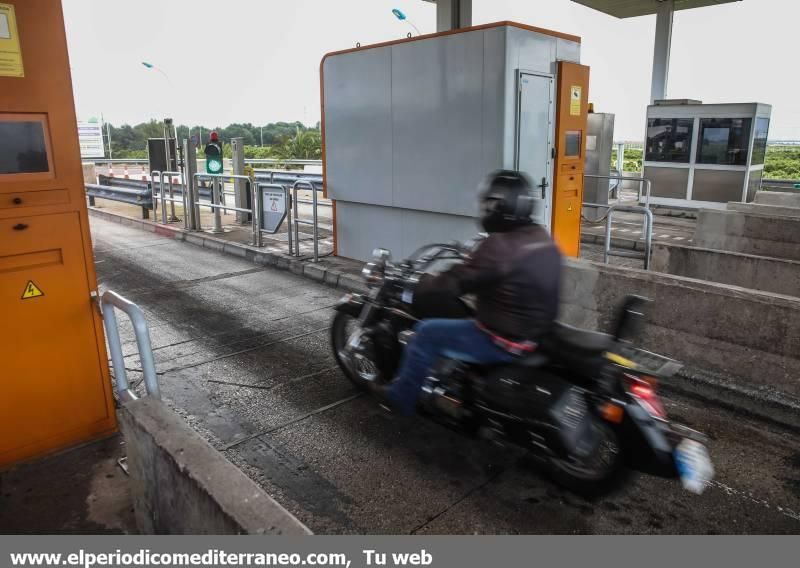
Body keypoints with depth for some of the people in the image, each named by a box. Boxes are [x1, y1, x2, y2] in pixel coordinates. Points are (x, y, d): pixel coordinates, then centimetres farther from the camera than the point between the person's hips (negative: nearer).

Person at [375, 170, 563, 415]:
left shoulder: (499, 245, -24)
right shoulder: (543, 238, 3)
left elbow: (456, 281, -18)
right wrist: (473, 258, 28)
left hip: (504, 342, -9)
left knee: (427, 333, 2)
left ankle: (401, 398, 19)